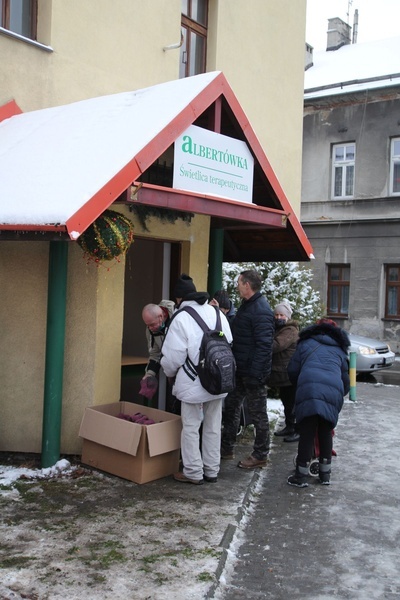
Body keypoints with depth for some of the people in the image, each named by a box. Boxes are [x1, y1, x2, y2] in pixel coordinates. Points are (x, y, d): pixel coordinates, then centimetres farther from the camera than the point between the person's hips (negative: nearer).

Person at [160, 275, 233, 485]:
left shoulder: (181, 318, -13)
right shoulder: (217, 313, 4)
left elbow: (173, 355, -11)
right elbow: (228, 345, 9)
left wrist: (170, 373, 9)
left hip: (193, 383, -6)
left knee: (191, 428, 7)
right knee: (213, 427, 15)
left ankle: (193, 472, 13)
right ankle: (212, 470, 24)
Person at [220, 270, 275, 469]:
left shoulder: (261, 311, -20)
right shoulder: (245, 306, 13)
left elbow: (263, 346, -24)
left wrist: (254, 374, -25)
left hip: (253, 372, -10)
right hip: (239, 370, 10)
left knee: (258, 414, 3)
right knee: (231, 408, 17)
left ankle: (260, 455, 16)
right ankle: (226, 448, 29)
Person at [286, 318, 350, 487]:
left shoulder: (306, 343, 22)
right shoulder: (339, 350, 29)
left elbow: (292, 370, 17)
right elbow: (345, 380, 29)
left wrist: (299, 386, 34)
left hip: (308, 390, -2)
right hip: (333, 392, 3)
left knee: (307, 433, 4)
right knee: (325, 432, 18)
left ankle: (301, 475, 9)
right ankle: (325, 473, 27)